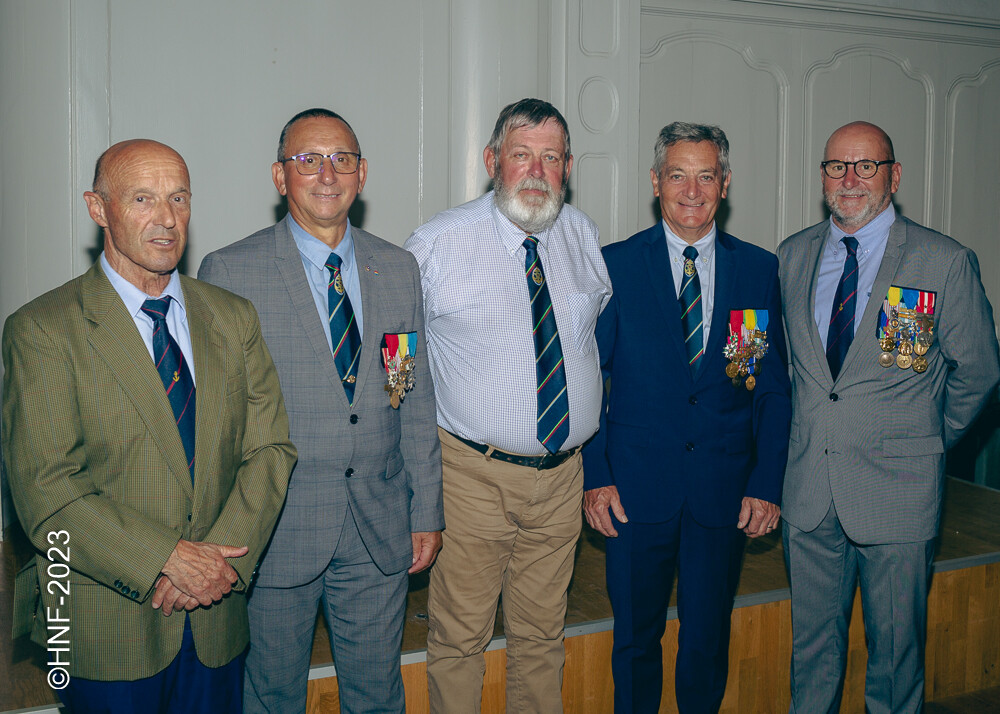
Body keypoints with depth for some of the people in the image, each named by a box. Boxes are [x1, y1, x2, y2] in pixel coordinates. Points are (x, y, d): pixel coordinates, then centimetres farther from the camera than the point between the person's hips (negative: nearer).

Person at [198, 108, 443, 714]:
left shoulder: (400, 269, 6)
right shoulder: (229, 272, -7)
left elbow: (416, 401, 8)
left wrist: (428, 511, 7)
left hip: (381, 531, 3)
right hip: (274, 530, -3)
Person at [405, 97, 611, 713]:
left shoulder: (582, 235, 6)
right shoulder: (437, 244, -8)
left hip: (563, 471, 4)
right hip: (474, 472, -4)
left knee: (542, 634, 17)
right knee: (460, 637, 7)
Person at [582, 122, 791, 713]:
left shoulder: (761, 270, 4)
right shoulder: (616, 265, 0)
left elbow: (774, 387, 5)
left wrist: (767, 484, -2)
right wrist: (595, 475, -7)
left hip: (725, 489, 1)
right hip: (637, 487, -1)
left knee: (708, 638, 11)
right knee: (636, 636, 11)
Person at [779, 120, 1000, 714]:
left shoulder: (946, 262, -7)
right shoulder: (793, 256, 6)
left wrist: (930, 439, 8)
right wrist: (813, 430, 12)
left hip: (897, 487, -3)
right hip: (809, 487, 4)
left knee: (896, 649, 10)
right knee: (812, 642, 15)